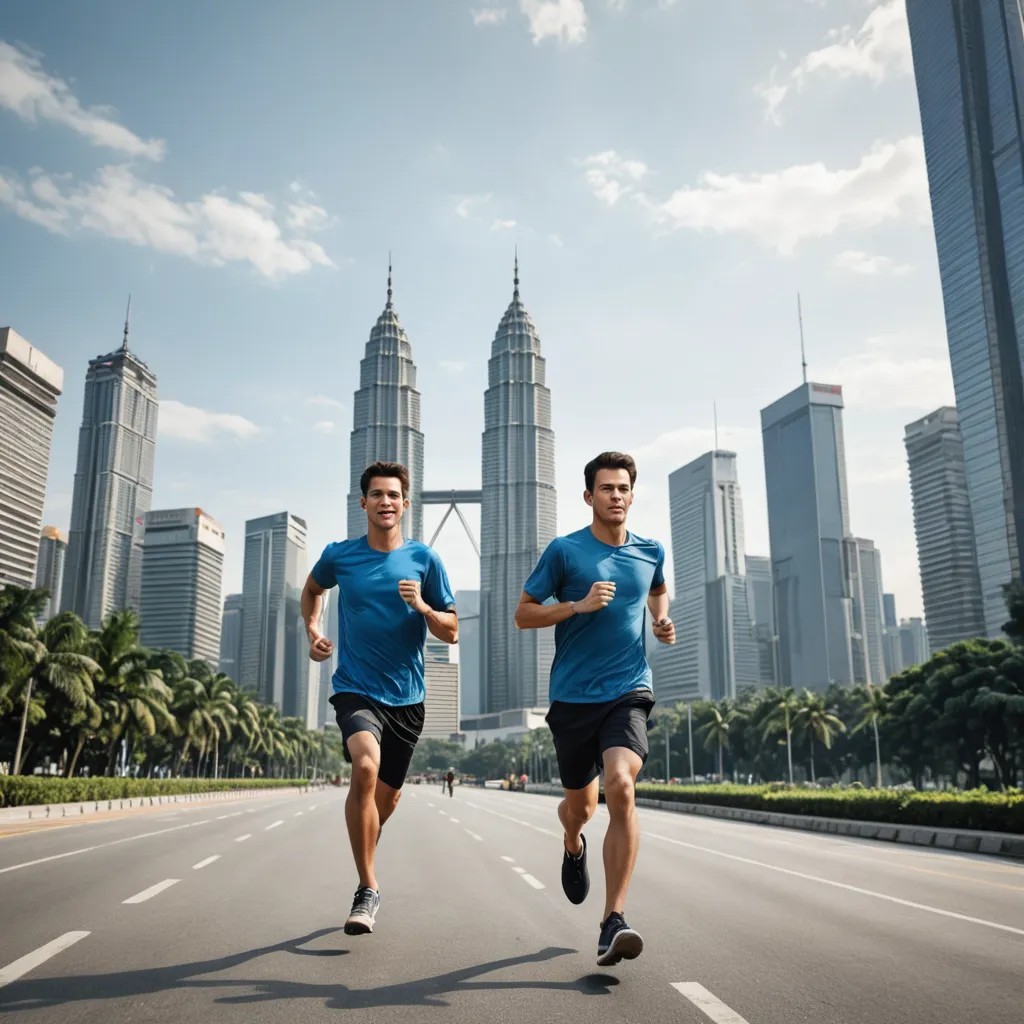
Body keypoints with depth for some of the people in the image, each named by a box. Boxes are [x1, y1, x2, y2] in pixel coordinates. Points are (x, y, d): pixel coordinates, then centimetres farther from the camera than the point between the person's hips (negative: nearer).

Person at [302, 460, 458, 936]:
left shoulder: (424, 559, -2)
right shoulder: (339, 555, -1)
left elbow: (451, 632, 0)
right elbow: (312, 589, 22)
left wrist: (422, 607, -19)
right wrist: (312, 632, 6)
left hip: (407, 697, 2)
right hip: (355, 689, -2)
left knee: (388, 795, 14)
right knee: (366, 767, -29)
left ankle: (366, 840, 51)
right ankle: (367, 890, -15)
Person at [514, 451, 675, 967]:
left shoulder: (651, 552, 7)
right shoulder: (564, 551, -3)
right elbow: (523, 614, -1)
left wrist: (663, 622, 8)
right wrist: (579, 604, -15)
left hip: (628, 693, 1)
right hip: (573, 696, 0)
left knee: (621, 787, -22)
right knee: (580, 803, 13)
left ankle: (613, 923, -16)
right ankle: (573, 847, 52)